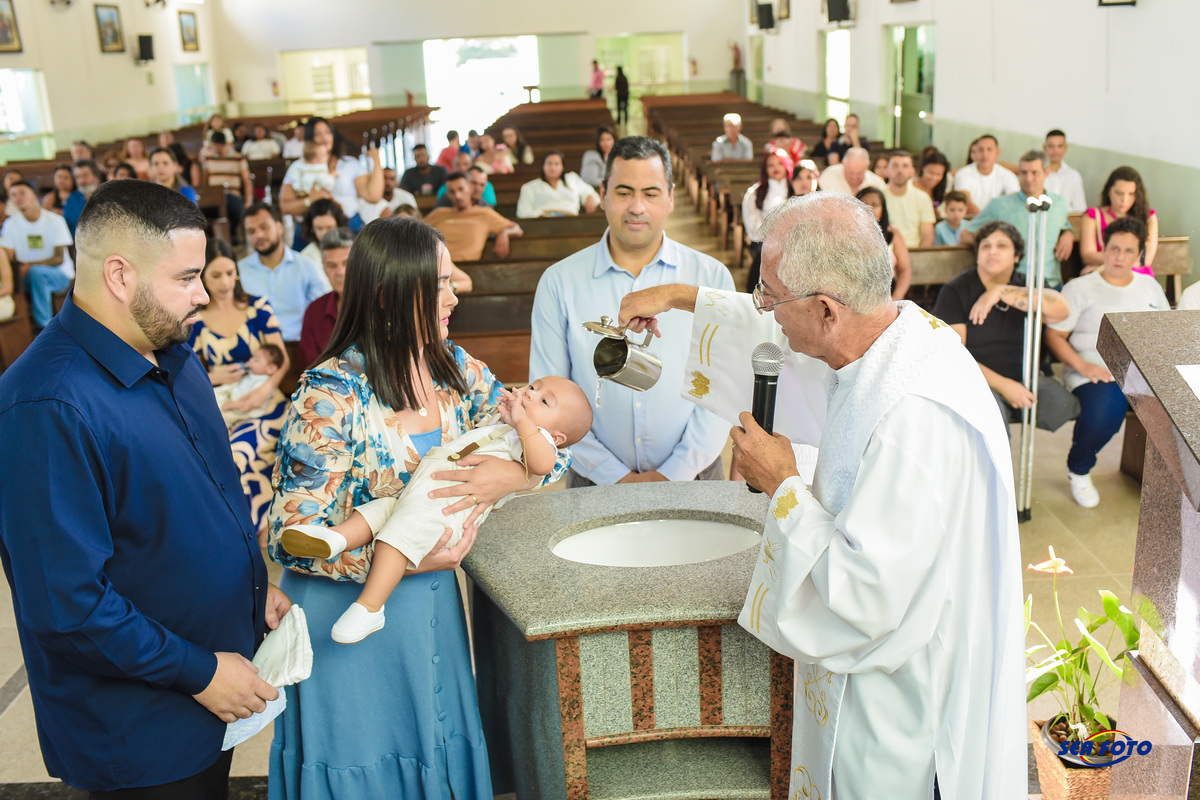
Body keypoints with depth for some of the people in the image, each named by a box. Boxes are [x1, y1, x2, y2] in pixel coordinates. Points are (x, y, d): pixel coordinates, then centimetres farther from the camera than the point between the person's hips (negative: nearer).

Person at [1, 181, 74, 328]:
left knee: (36, 272, -36)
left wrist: (31, 265, -26)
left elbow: (59, 259, -11)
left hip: (59, 274, -3)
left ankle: (44, 325, -27)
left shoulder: (55, 221, -7)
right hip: (26, 275, 3)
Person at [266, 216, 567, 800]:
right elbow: (292, 536, -20)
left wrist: (511, 475, -21)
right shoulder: (330, 396, -21)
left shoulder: (456, 369, -4)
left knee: (434, 746, 20)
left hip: (431, 602, 5)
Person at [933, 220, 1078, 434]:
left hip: (1026, 378, 4)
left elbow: (1062, 310, -14)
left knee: (1064, 406, -25)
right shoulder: (955, 291, 0)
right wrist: (1003, 385, -17)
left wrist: (1001, 292, -19)